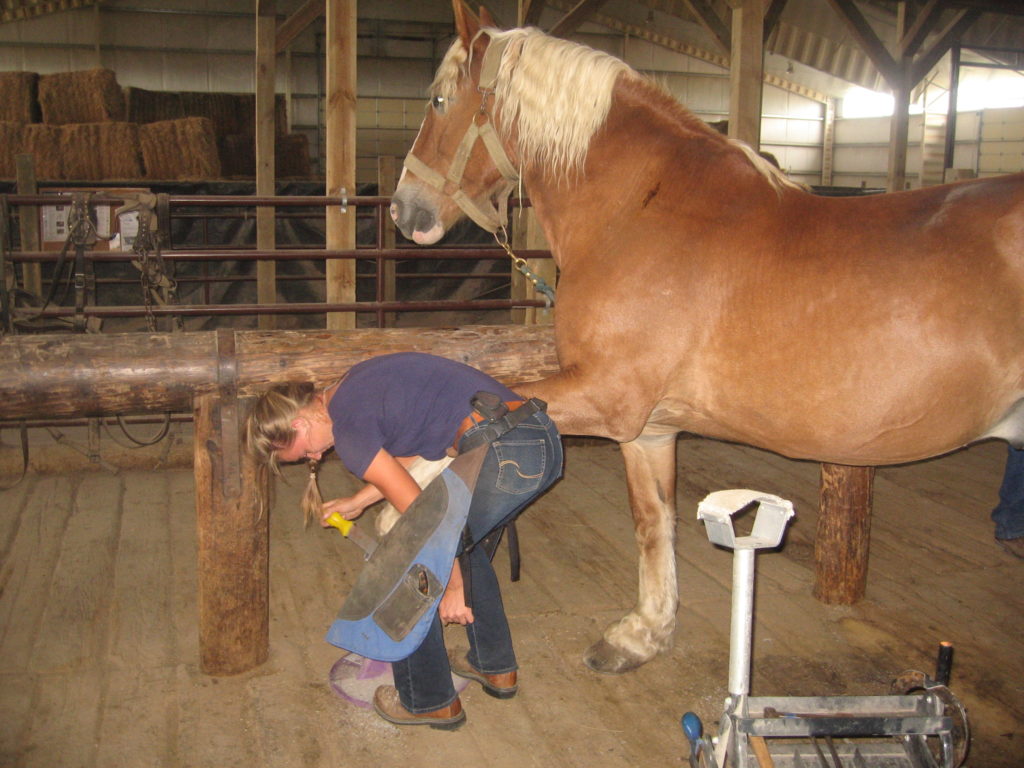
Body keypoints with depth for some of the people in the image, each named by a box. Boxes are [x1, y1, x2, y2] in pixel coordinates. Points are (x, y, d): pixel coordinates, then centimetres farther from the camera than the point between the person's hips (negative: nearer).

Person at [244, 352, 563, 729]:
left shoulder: (348, 429, -6)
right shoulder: (354, 384, 20)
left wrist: (452, 584, 5)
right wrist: (358, 501, 31)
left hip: (504, 456, -10)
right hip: (545, 440, 10)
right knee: (462, 537, 30)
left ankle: (428, 701, 20)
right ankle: (496, 667, 40)